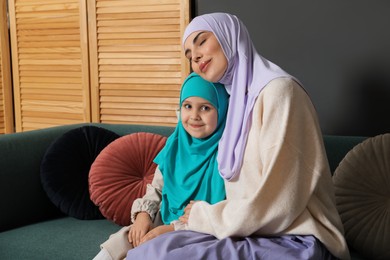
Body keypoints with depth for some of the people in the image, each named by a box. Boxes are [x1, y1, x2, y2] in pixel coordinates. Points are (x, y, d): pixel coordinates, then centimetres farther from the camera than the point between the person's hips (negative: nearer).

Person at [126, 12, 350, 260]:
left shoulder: (278, 90, -12)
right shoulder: (238, 102, 16)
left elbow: (277, 204, -18)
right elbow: (241, 194, 12)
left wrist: (203, 216, -4)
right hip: (254, 233, 7)